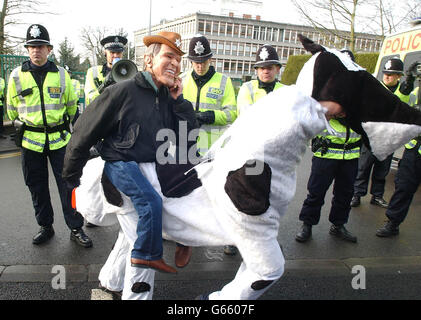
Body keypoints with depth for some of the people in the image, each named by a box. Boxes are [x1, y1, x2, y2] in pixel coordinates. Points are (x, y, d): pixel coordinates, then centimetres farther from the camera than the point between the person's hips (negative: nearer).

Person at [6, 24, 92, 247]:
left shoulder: (61, 74, 2)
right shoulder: (17, 76, 2)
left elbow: (71, 105, 14)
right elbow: (12, 109, 14)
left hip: (59, 138, -1)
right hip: (30, 140, 1)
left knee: (68, 184, -1)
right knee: (37, 187, 10)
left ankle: (76, 229, 11)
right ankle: (45, 227, 27)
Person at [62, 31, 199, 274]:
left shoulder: (169, 98, 7)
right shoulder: (123, 91, -11)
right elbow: (85, 131, -7)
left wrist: (178, 100, -6)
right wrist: (72, 176, 1)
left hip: (153, 163, 7)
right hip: (121, 162, -7)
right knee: (151, 200, -27)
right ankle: (147, 255, -5)